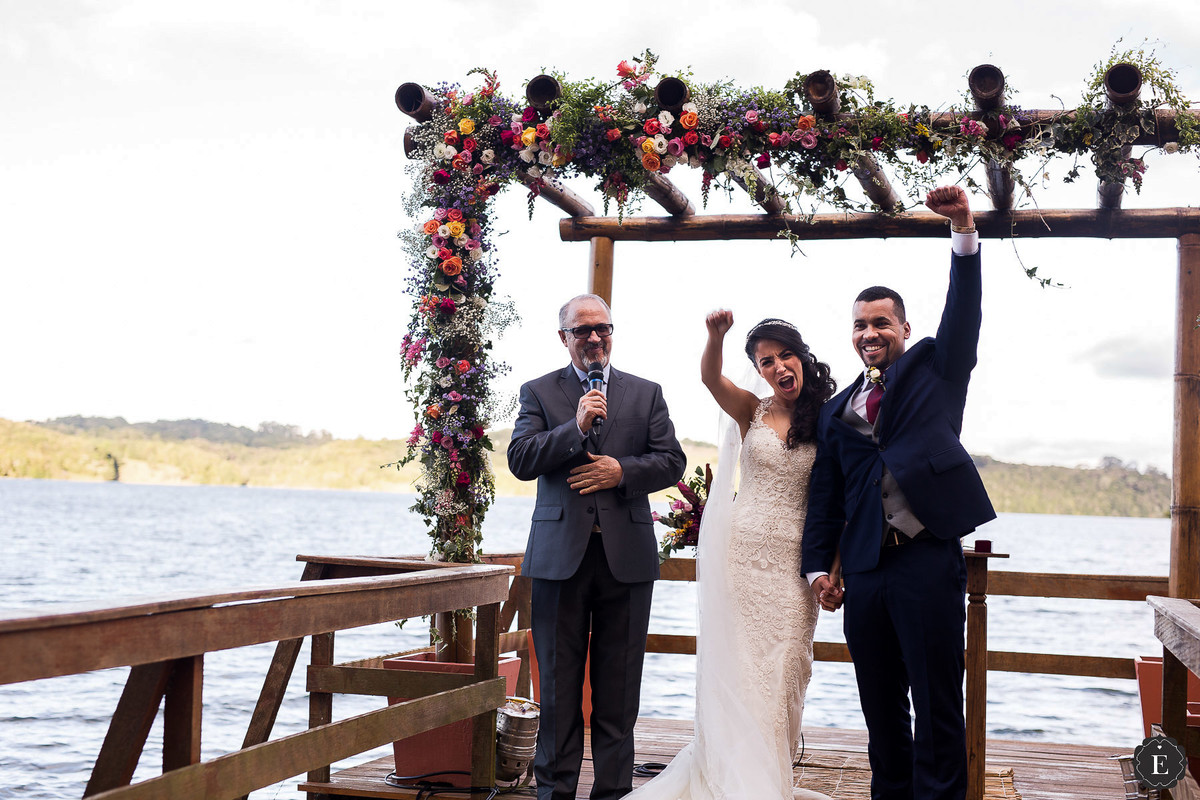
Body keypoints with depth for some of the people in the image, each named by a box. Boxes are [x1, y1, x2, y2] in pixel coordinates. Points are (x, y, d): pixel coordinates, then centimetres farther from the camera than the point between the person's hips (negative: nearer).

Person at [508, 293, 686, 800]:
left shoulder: (646, 393, 13)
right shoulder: (539, 393, 8)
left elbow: (672, 462, 6)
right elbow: (519, 460, -4)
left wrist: (623, 471, -10)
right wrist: (575, 427, -15)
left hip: (627, 554, 1)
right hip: (561, 553, -1)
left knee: (619, 685, 5)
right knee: (558, 682, 5)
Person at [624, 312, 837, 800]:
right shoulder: (751, 411, 5)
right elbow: (710, 377, -15)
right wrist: (716, 335, -34)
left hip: (794, 560, 1)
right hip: (742, 551, -1)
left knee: (783, 668, 2)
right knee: (738, 663, 0)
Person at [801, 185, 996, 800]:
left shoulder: (934, 368, 10)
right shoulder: (836, 411, 17)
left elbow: (963, 311, -5)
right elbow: (824, 493, 16)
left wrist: (964, 231, -18)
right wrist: (818, 565, 8)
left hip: (929, 560, -4)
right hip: (865, 570, 4)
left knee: (937, 704, -1)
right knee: (881, 706, 12)